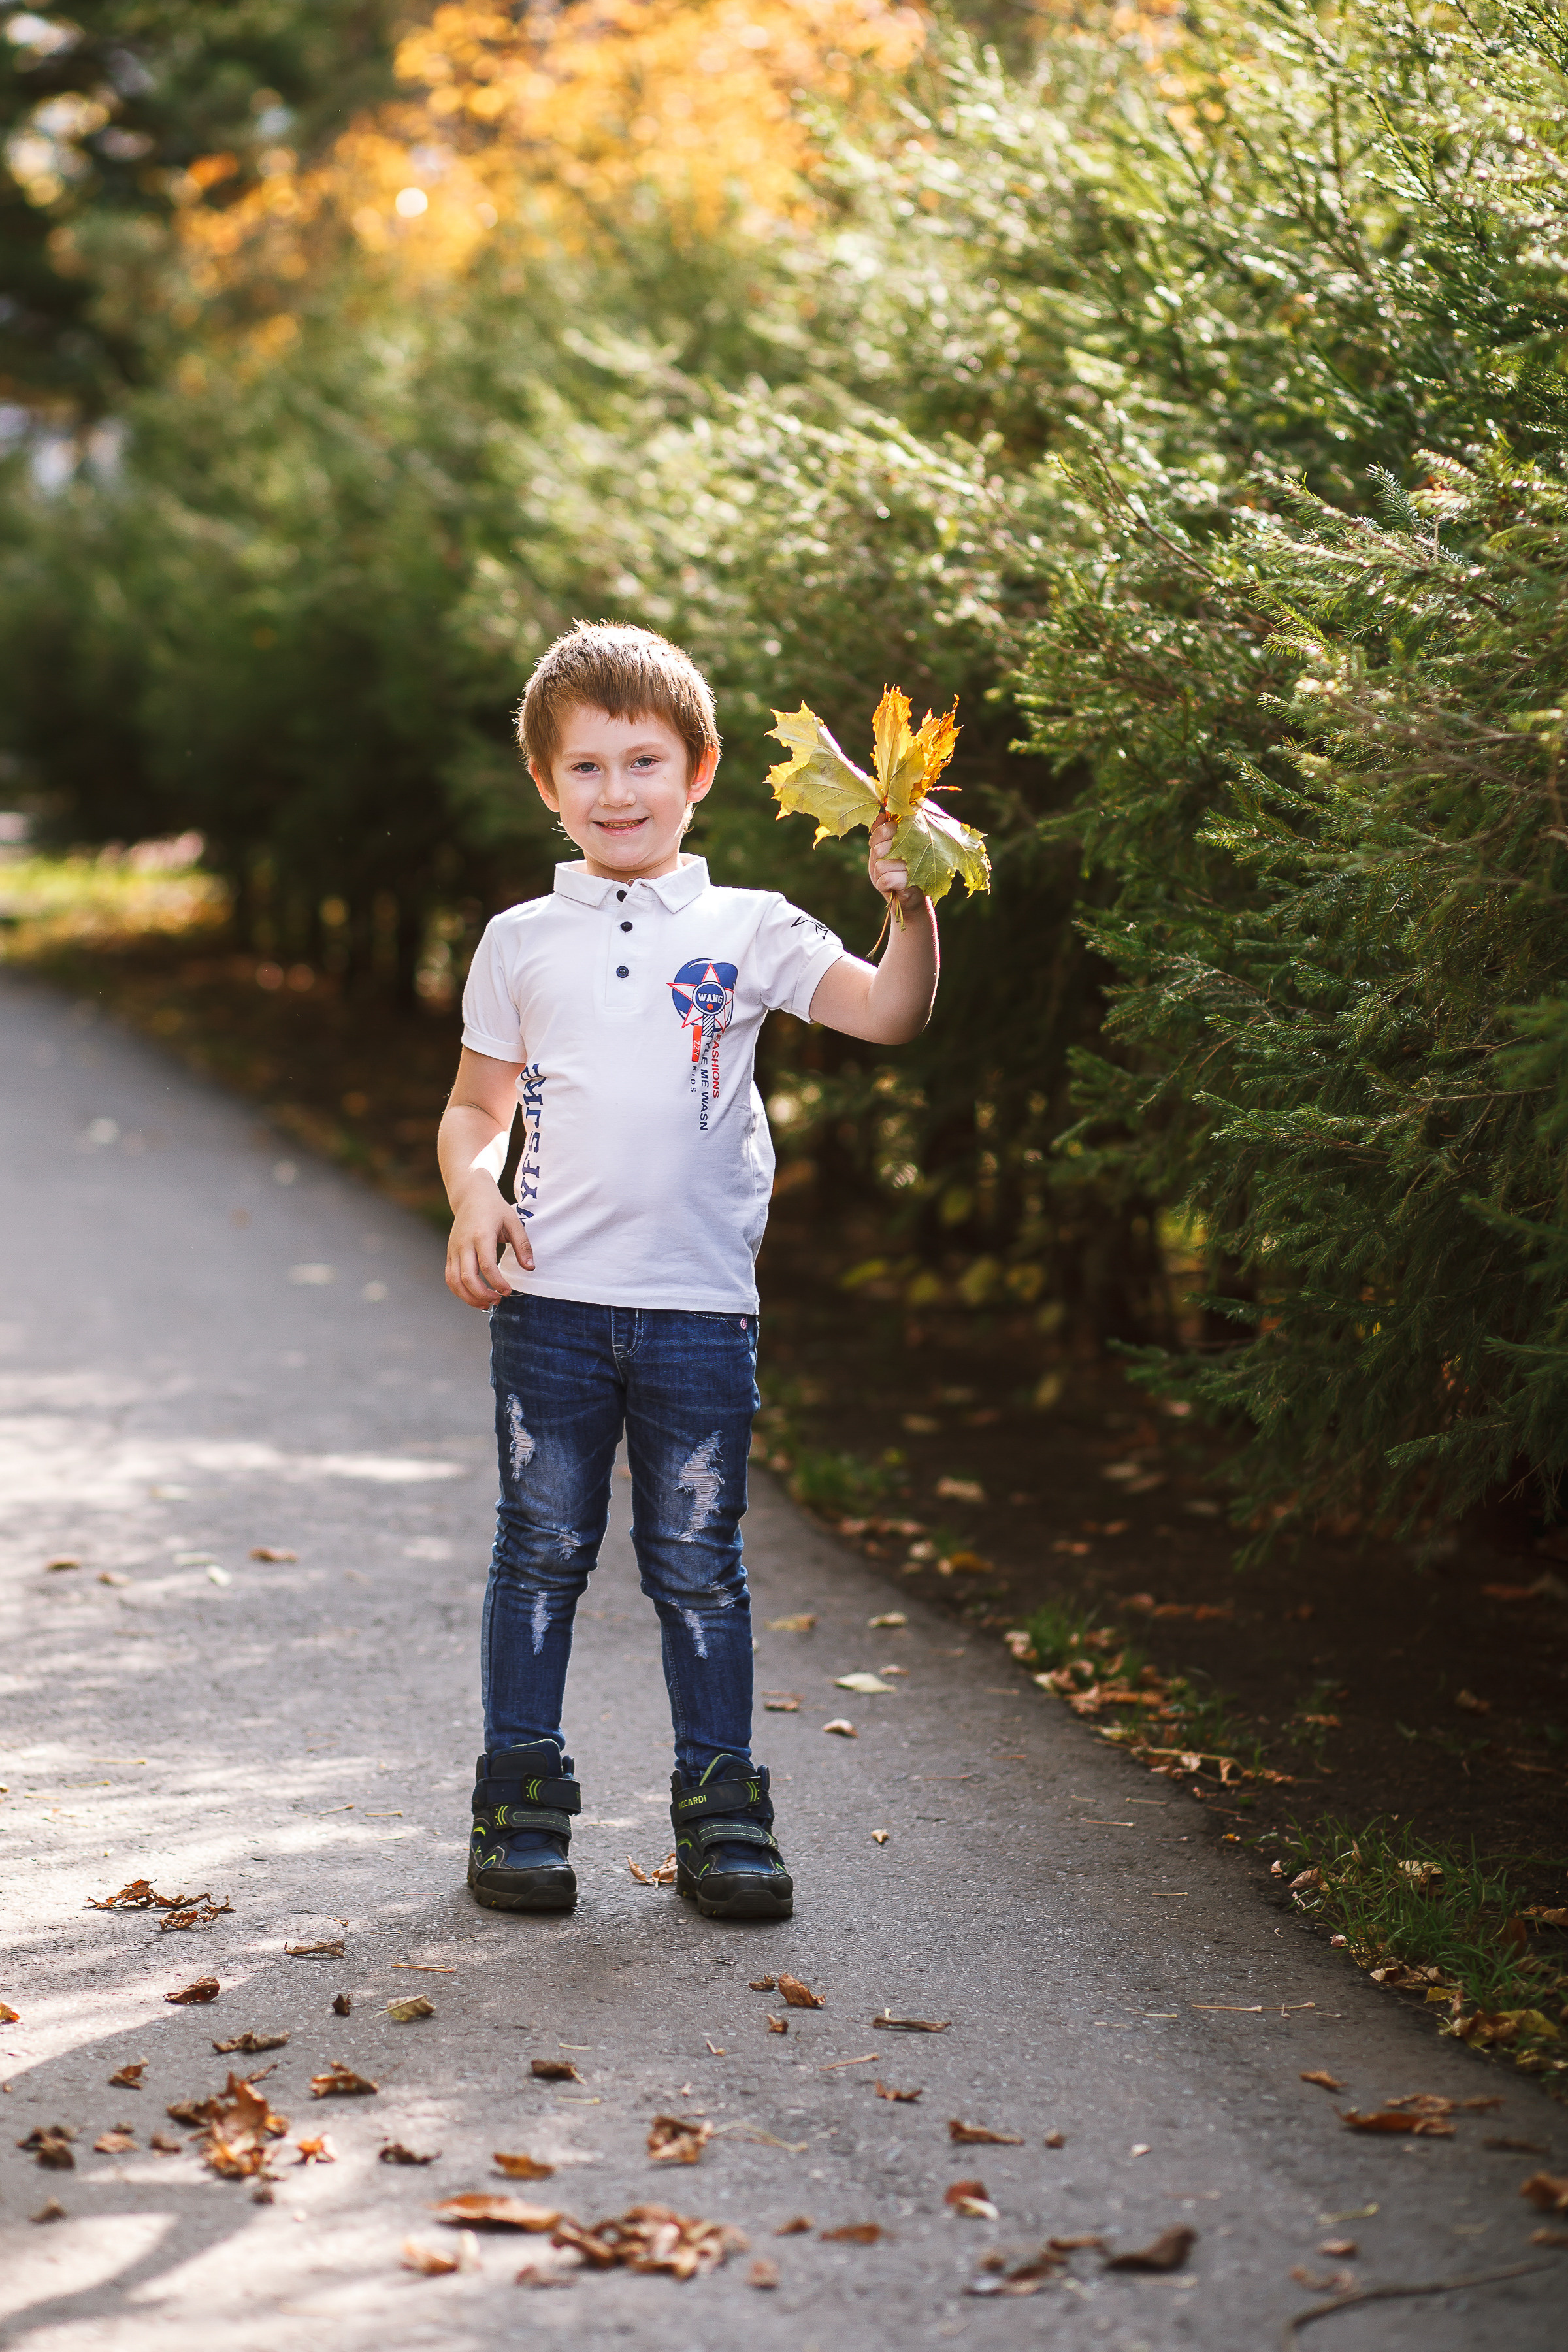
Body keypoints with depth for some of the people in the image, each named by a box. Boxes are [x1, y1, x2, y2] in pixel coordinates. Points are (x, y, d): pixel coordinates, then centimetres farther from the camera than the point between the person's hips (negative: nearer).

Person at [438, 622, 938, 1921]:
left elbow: (889, 1014, -6)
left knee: (699, 1566, 6)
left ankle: (723, 1812, 15)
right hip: (551, 1294, 1)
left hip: (700, 1302, -1)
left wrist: (910, 905, -22)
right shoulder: (522, 943, 8)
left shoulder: (749, 930, 4)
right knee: (543, 1553, 7)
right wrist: (474, 1196, -6)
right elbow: (477, 1107, 14)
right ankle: (522, 1801, 17)